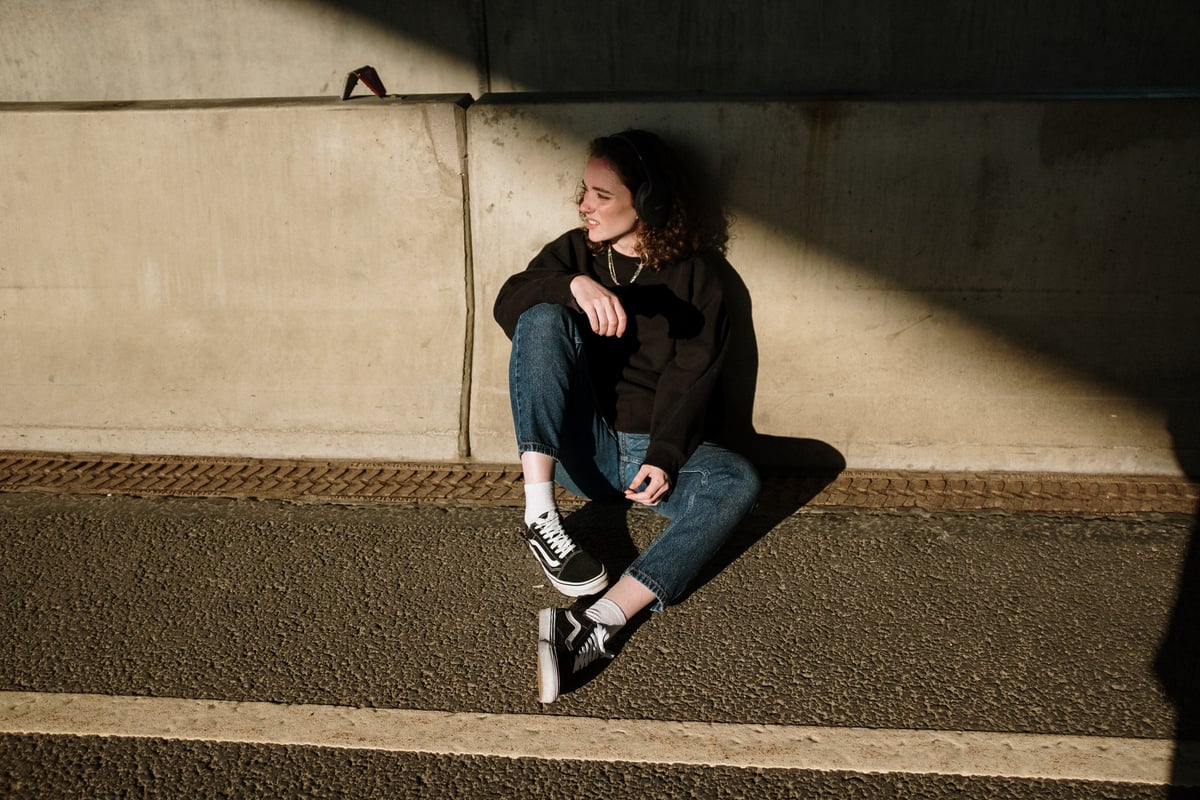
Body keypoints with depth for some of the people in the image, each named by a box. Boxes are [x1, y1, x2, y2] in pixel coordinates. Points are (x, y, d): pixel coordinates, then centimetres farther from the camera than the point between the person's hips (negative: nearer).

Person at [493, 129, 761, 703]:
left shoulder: (693, 272, 4)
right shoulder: (575, 252, 9)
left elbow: (690, 375, -6)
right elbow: (508, 302, -9)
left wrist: (664, 458, -20)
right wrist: (575, 284, -29)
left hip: (655, 450, 0)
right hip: (579, 449, 1)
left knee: (737, 482, -31)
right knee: (543, 320, -22)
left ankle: (597, 622, -45)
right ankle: (539, 516, -31)